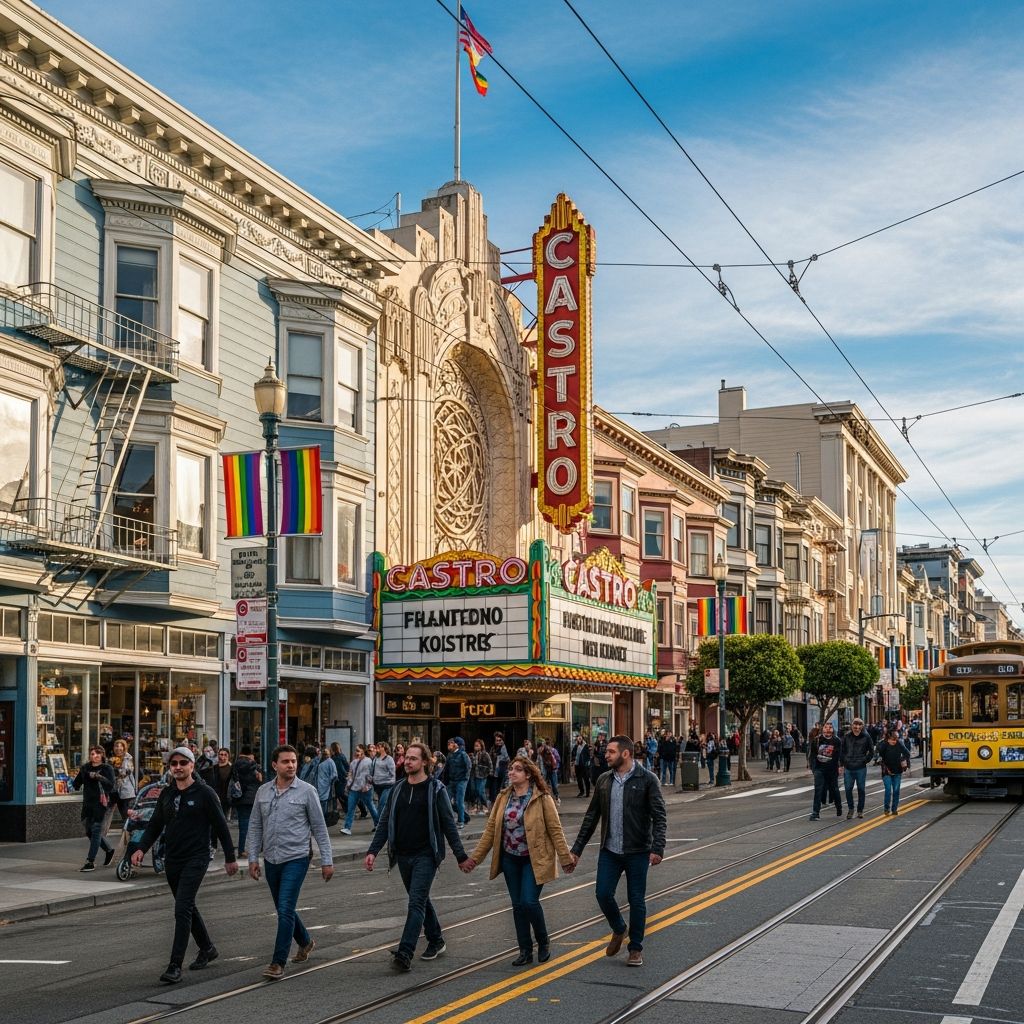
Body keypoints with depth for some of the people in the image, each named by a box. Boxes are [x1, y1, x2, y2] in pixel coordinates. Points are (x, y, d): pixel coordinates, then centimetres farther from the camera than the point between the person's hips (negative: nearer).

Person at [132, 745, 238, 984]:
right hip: (172, 861, 7)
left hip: (195, 860, -7)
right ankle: (207, 948, 37)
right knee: (188, 908, 17)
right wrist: (142, 848, -4)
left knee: (182, 909, -15)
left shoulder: (204, 793, -8)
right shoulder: (166, 794, 9)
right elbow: (155, 825, 13)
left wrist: (230, 858, -1)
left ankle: (175, 966, -15)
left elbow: (221, 827, -4)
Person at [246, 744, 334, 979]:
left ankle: (278, 963, -6)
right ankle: (305, 942, 40)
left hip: (296, 858, -5)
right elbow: (255, 826, 10)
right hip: (271, 860, 5)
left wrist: (326, 860, -5)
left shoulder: (306, 791, -7)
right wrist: (253, 858, 5)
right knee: (283, 909, 17)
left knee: (285, 910, -12)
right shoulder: (263, 791, 4)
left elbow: (319, 828, -4)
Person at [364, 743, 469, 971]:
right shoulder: (398, 788, 8)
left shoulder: (435, 789, -6)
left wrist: (460, 855, -6)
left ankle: (405, 954, -17)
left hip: (425, 855, -6)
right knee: (420, 900, 16)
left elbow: (448, 824, -5)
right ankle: (436, 941, 31)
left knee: (417, 902, -12)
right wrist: (373, 851, 2)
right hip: (403, 856, 6)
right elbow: (385, 822, 10)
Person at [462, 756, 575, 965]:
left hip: (534, 859, -5)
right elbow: (491, 830, 6)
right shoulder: (503, 799, 5)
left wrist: (565, 858, -9)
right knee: (518, 905, 7)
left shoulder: (542, 799, -9)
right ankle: (525, 951, 18)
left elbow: (555, 830, -8)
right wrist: (474, 858, 1)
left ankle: (543, 942, 13)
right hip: (510, 859, 5)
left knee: (530, 902, -12)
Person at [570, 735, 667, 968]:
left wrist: (657, 848, -22)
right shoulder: (604, 781, 7)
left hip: (637, 852, -4)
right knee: (603, 894, -1)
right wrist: (577, 849, 9)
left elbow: (659, 817, -11)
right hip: (609, 851, 4)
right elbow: (591, 817, 12)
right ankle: (618, 930, 28)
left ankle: (636, 949, 19)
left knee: (636, 900, 4)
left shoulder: (647, 780, -8)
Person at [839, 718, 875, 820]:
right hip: (848, 768, 1)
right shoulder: (846, 737, 4)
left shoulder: (866, 737, -1)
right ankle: (850, 809, 17)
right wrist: (842, 764, 5)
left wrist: (865, 760, 0)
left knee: (861, 789, 6)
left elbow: (871, 751, 8)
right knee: (848, 789, 1)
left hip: (861, 769, -1)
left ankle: (860, 810, 18)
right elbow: (841, 751, 10)